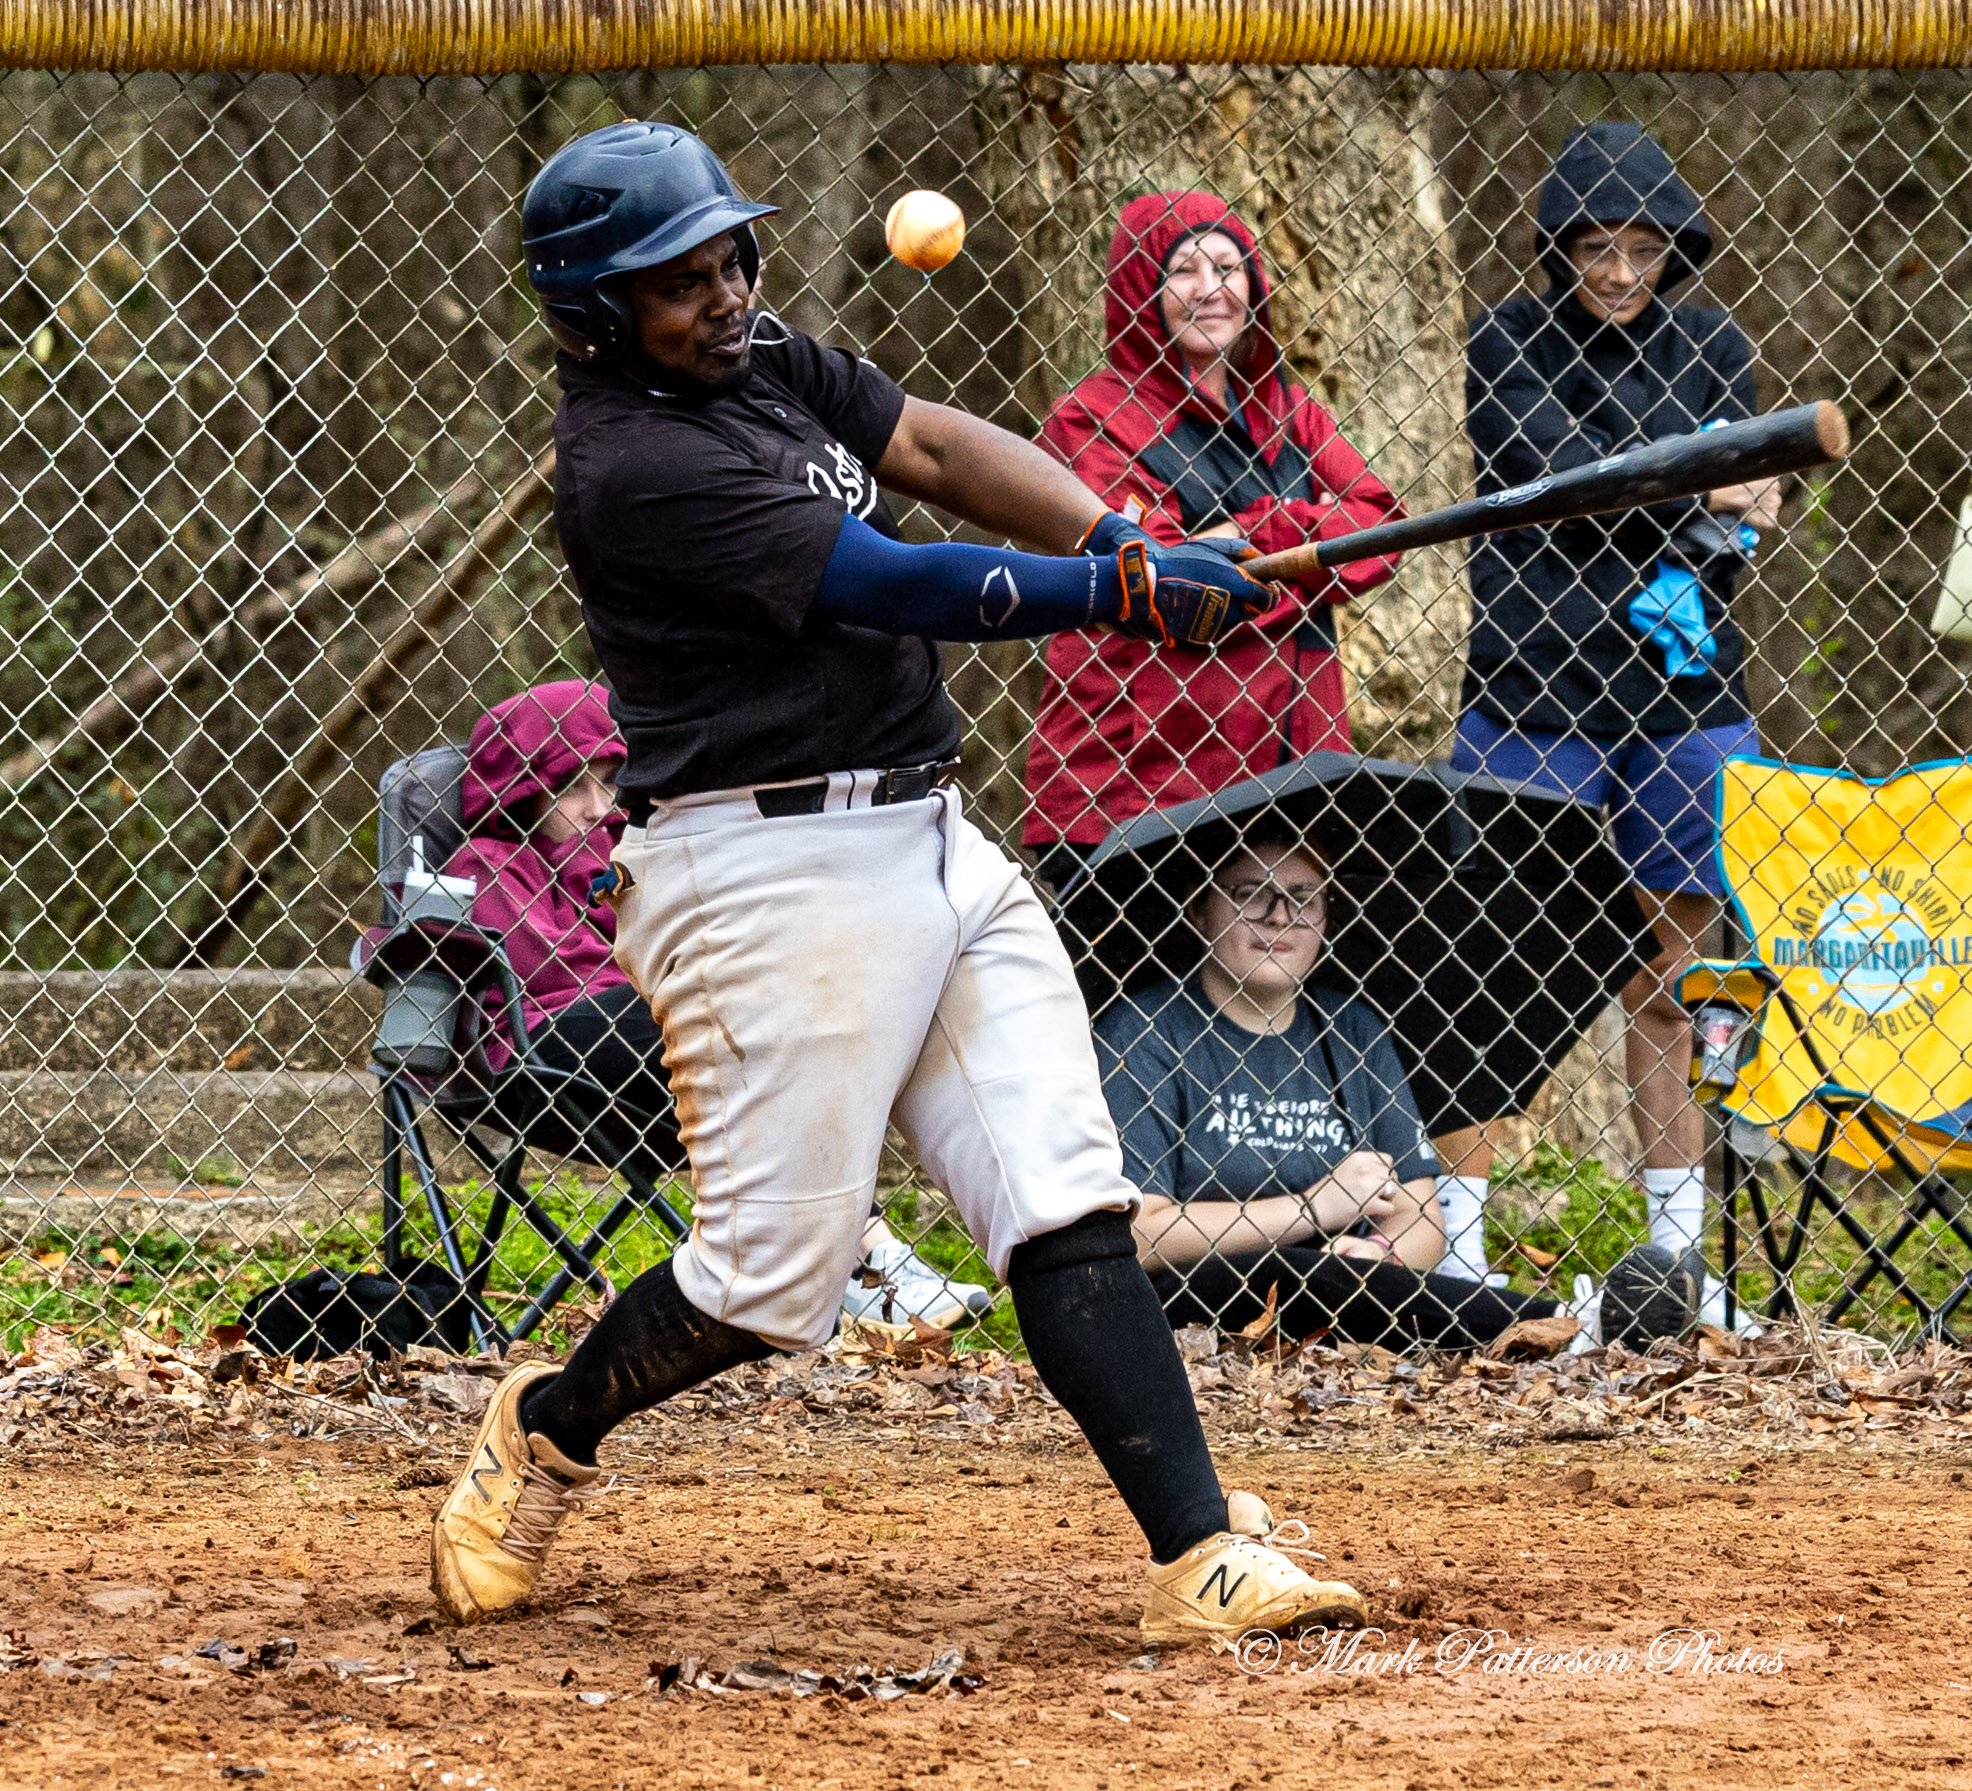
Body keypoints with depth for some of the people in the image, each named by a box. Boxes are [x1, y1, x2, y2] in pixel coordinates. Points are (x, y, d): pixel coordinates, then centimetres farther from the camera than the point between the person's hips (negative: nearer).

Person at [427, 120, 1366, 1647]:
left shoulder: (768, 365, 13)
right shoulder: (629, 462, -14)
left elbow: (939, 449, 1)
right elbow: (885, 586, -20)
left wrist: (1124, 543, -16)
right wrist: (1115, 595, -22)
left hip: (933, 846, 8)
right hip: (771, 875, -8)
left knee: (1069, 1210, -3)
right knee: (777, 1271, -3)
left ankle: (1203, 1560, -10)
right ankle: (548, 1429, 25)